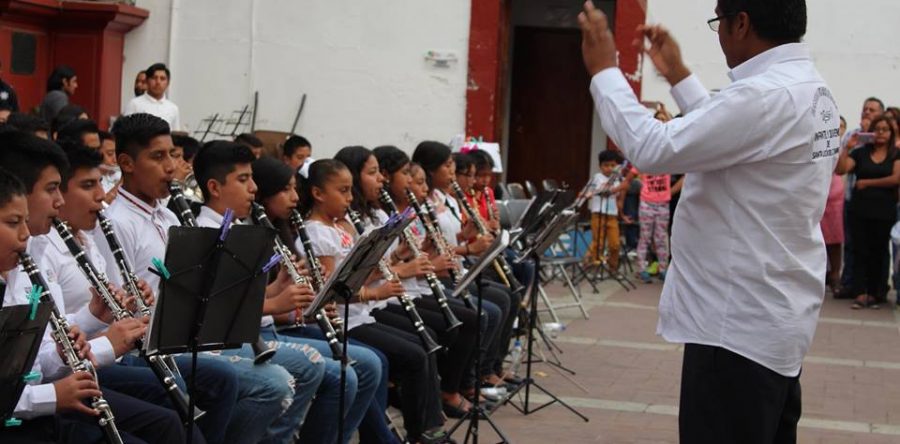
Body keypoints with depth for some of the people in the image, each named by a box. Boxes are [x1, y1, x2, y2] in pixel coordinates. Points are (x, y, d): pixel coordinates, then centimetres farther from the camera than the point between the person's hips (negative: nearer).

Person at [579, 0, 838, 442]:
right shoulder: (810, 90, 8)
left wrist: (603, 70, -11)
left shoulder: (766, 95, -24)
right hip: (775, 319, 10)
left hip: (740, 325, -10)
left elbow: (652, 149, -24)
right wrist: (677, 76, 26)